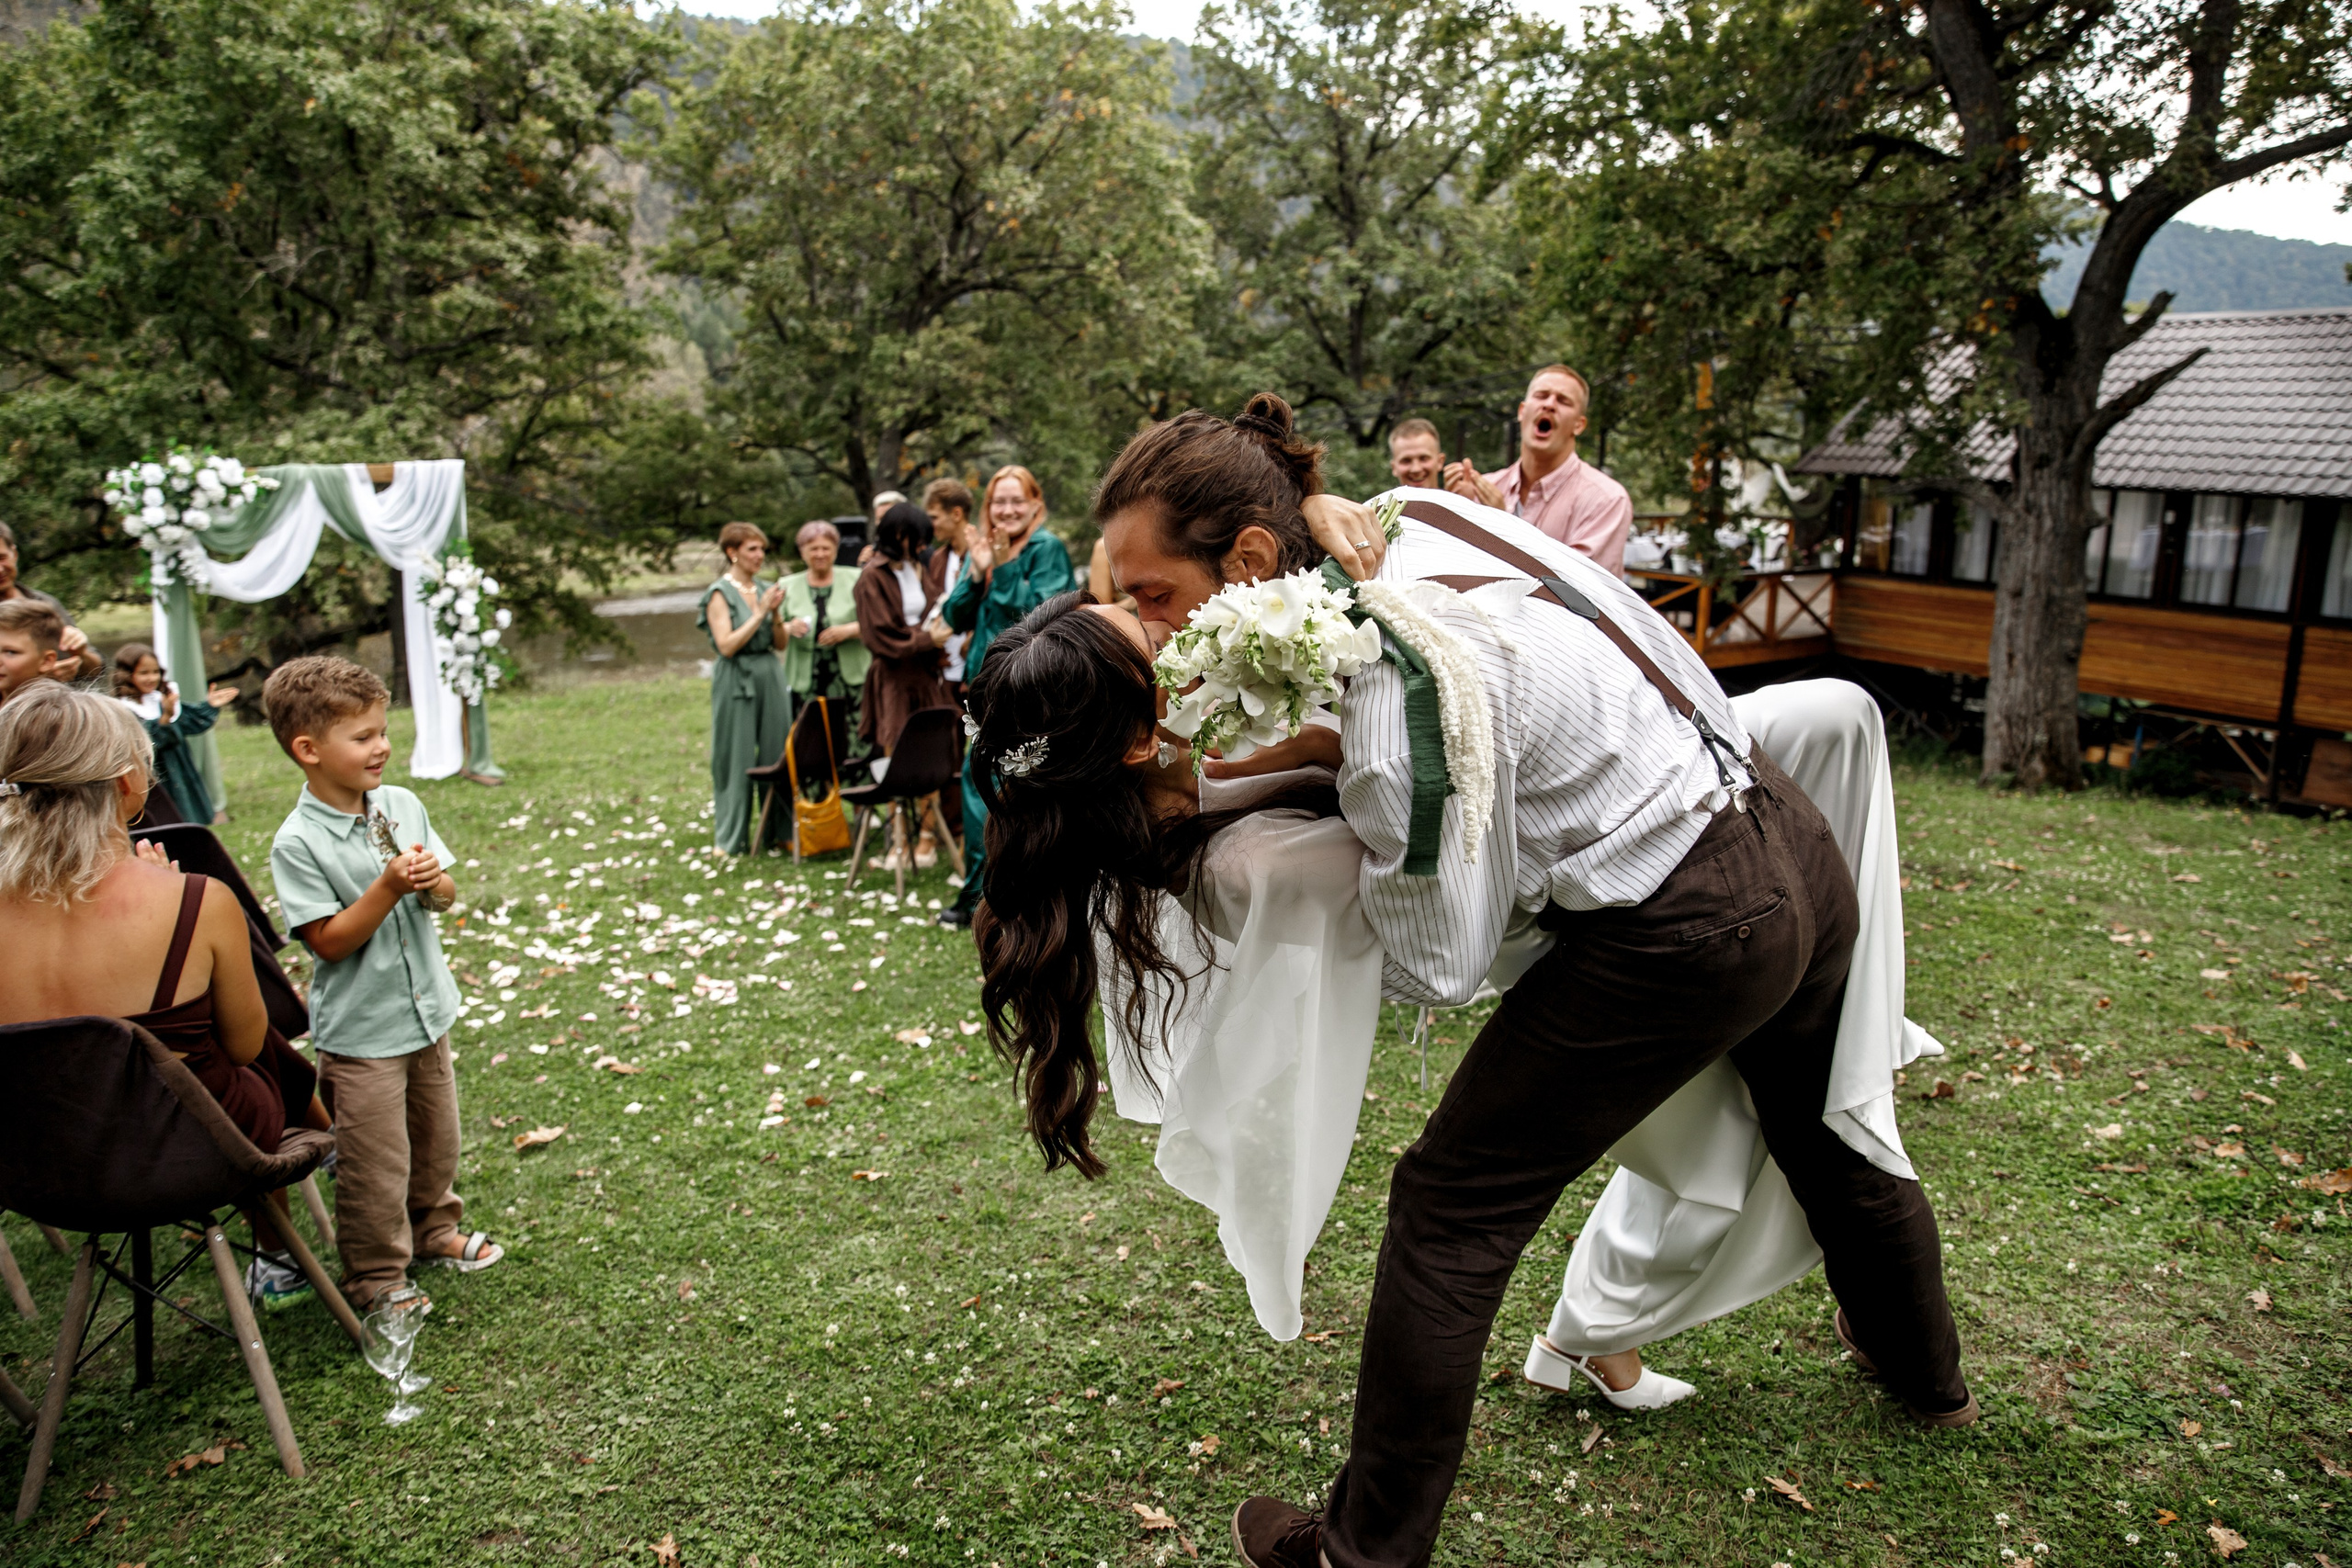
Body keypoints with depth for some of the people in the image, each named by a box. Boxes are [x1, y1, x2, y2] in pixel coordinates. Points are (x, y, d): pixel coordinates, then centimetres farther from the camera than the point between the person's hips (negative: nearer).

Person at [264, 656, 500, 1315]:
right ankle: (375, 1278, 24)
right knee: (375, 1162, 6)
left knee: (436, 1137, 22)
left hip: (426, 1010, 6)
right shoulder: (298, 842, -19)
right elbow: (329, 941, -19)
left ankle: (433, 1228, 45)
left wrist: (432, 881, -18)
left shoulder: (403, 805, -3)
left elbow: (446, 895, 4)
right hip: (360, 1030, -6)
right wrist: (387, 888, -28)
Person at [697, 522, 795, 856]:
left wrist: (776, 613, -5)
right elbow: (727, 645, -14)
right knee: (737, 758, -1)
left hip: (770, 676, 6)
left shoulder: (763, 590, 12)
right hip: (737, 680, -6)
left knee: (776, 752, 6)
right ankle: (732, 838, 8)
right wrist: (760, 612, -14)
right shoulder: (720, 594, -6)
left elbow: (780, 643, 12)